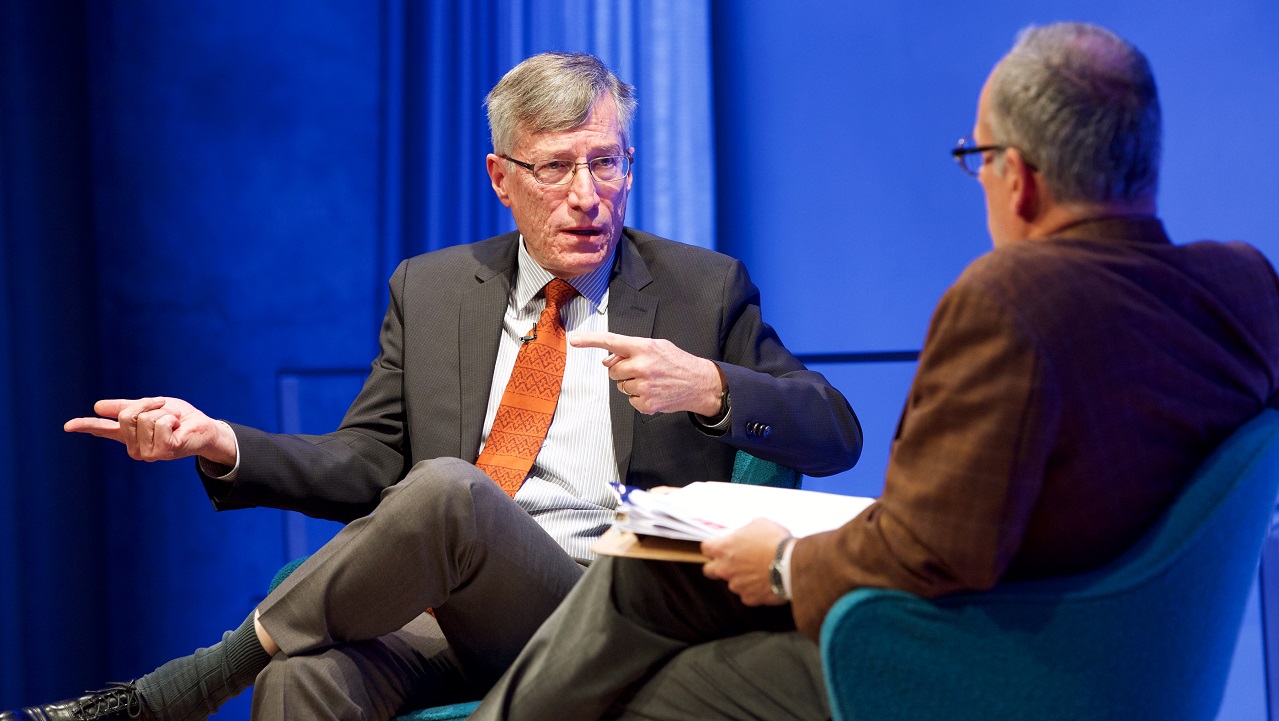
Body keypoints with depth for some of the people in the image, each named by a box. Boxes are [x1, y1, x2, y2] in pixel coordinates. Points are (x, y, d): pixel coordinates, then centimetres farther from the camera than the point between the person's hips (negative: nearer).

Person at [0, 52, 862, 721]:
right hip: (445, 611, 2)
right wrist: (221, 444, -2)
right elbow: (368, 464, 16)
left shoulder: (706, 288, 11)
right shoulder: (431, 289, 18)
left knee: (445, 487, -34)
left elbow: (838, 434, 5)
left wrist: (706, 387, -15)